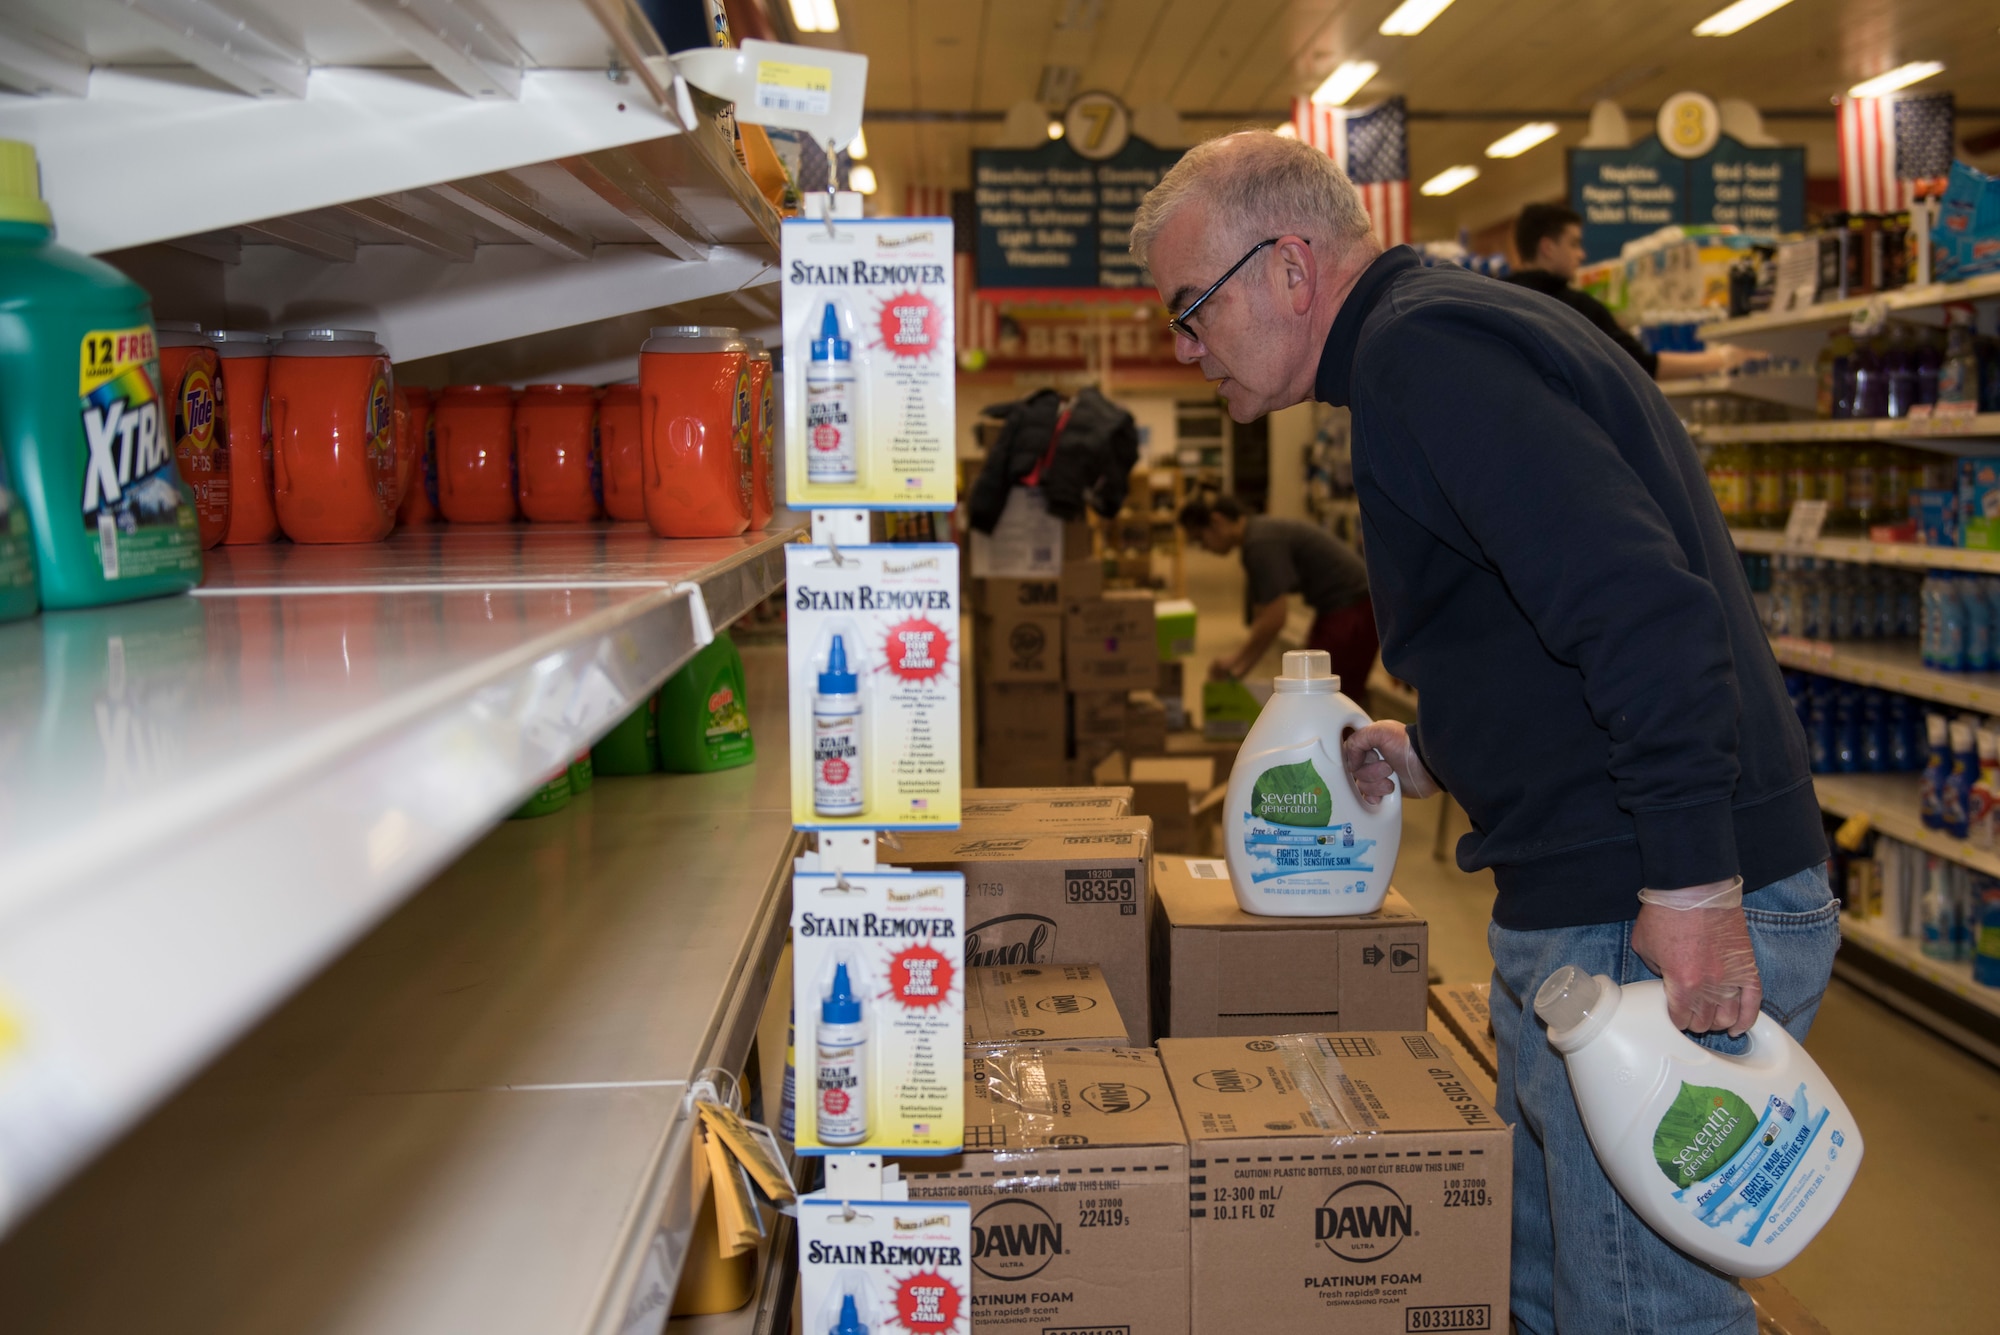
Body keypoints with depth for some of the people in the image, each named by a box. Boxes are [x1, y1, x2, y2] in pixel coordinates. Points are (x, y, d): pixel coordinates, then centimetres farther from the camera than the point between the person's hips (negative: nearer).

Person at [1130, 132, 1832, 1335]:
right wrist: (1436, 753, 20)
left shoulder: (1423, 350, -16)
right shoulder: (1439, 333, 18)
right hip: (1576, 912, 11)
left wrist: (1693, 891, -26)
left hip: (1657, 929, -11)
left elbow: (1642, 607, -27)